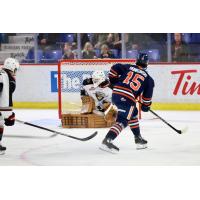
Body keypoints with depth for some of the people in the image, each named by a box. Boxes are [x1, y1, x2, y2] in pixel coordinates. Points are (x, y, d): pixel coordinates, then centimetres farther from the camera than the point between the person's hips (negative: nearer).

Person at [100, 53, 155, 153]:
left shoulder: (128, 67, 17)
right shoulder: (148, 78, 12)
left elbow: (114, 68, 7)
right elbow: (147, 94, 10)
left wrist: (114, 81, 19)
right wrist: (146, 105, 24)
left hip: (115, 93, 6)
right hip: (127, 99, -6)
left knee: (133, 113, 27)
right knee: (122, 121, -10)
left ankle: (138, 139, 36)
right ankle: (107, 141, -30)